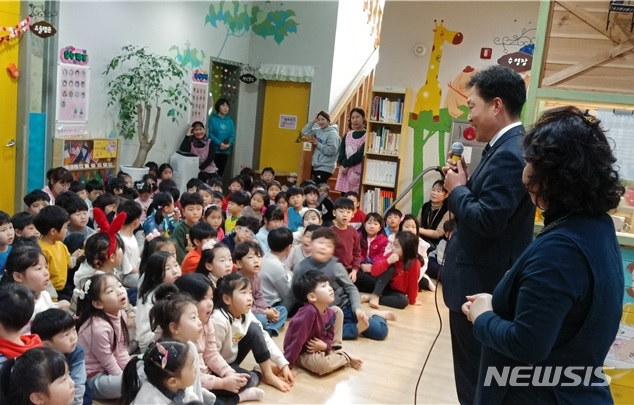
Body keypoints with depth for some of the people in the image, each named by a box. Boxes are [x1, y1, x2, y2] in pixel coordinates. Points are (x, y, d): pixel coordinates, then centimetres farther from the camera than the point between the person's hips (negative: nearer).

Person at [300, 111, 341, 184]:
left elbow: (332, 150, -21)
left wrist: (318, 144, -15)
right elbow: (305, 132, 12)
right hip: (316, 165, 8)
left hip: (325, 168, -8)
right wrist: (313, 121, 3)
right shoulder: (318, 131, 10)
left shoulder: (333, 133, -12)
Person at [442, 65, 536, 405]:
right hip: (486, 278, 10)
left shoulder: (509, 154, -23)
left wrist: (457, 189, -13)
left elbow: (486, 220, -28)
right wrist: (467, 184, -2)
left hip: (481, 283, -10)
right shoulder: (509, 147, 10)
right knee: (479, 371, 23)